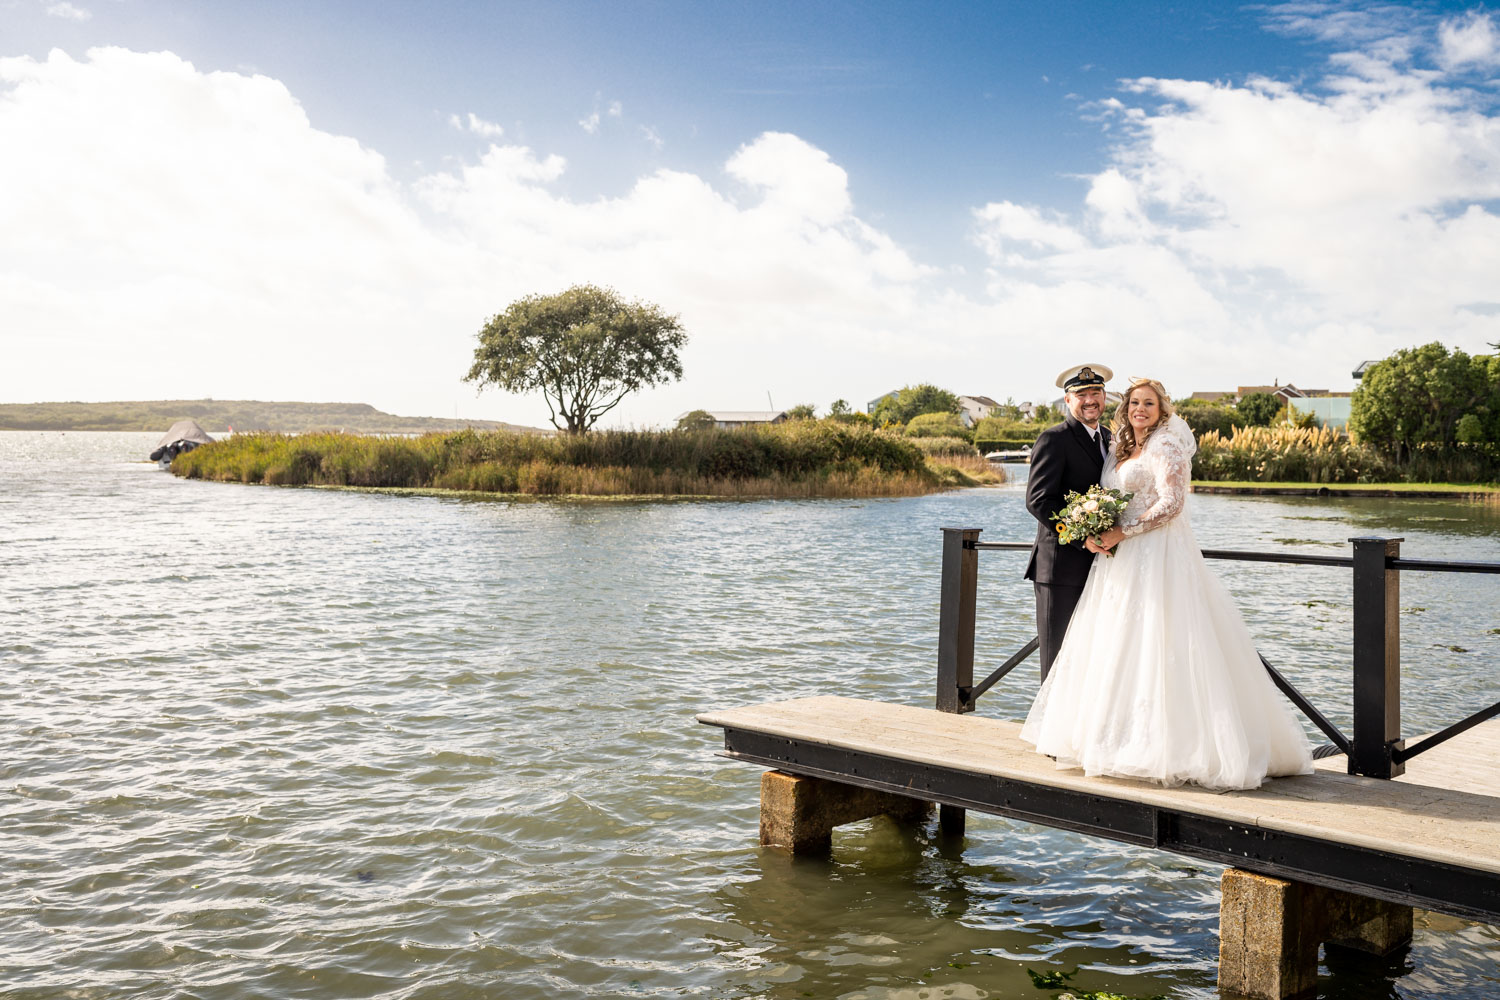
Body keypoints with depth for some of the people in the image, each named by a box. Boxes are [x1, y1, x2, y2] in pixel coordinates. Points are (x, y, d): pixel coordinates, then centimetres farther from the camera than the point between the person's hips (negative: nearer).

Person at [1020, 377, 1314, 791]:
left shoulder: (1166, 447, -5)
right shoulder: (1122, 450, 18)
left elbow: (1171, 504, -16)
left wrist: (1122, 533, -18)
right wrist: (1094, 532, 1)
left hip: (1157, 557, -8)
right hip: (1120, 560, 8)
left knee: (1152, 644, -9)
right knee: (1115, 648, 6)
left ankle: (1165, 746, -4)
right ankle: (1121, 739, 12)